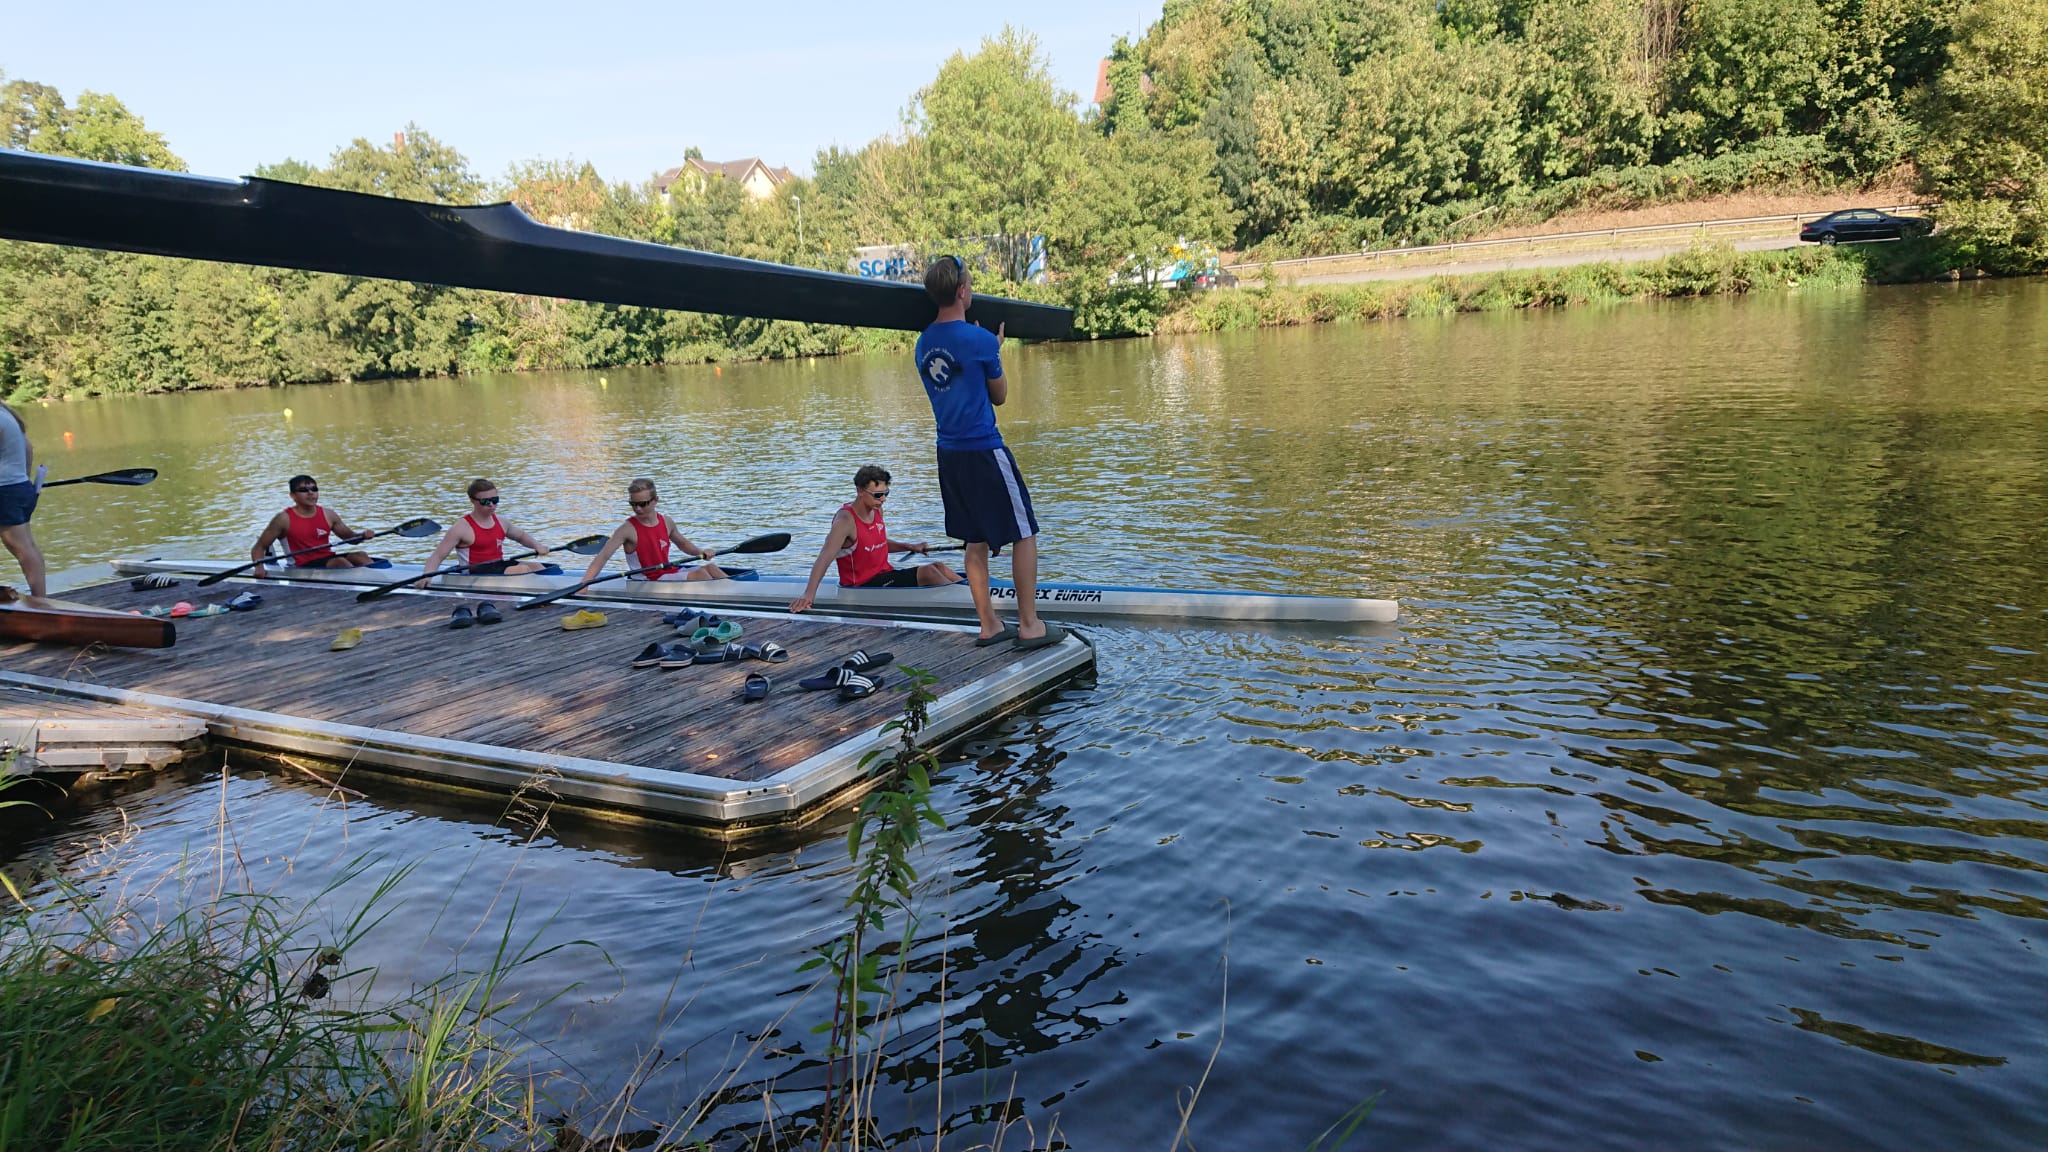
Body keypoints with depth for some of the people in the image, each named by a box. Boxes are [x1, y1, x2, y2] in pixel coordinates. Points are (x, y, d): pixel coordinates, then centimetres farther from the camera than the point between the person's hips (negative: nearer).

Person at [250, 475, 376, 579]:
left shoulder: (328, 515, 10)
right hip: (305, 567, -5)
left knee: (360, 556, -21)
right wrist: (259, 568, -17)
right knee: (339, 561, -32)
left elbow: (350, 537, 20)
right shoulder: (284, 519, -3)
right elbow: (259, 548, 2)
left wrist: (363, 536, -3)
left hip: (329, 559, 5)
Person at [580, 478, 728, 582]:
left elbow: (683, 543, 25)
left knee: (709, 567, -4)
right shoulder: (628, 529, -13)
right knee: (699, 574, -21)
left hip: (669, 572, 7)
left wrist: (700, 552, 5)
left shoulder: (666, 522, 5)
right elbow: (603, 557, -20)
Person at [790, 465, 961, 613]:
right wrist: (809, 594, -44)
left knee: (938, 567, 1)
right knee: (926, 571, -17)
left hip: (884, 574, 9)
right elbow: (825, 557, -33)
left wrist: (910, 547, 10)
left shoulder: (877, 510, 6)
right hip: (864, 586, -9)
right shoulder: (846, 520, -21)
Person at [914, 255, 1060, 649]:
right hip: (985, 450, -7)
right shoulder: (981, 340, -14)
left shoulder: (923, 343, 7)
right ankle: (1029, 626, 6)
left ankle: (989, 625, 19)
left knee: (976, 541, 14)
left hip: (949, 453, 7)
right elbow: (999, 396, 1)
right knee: (1024, 535, 4)